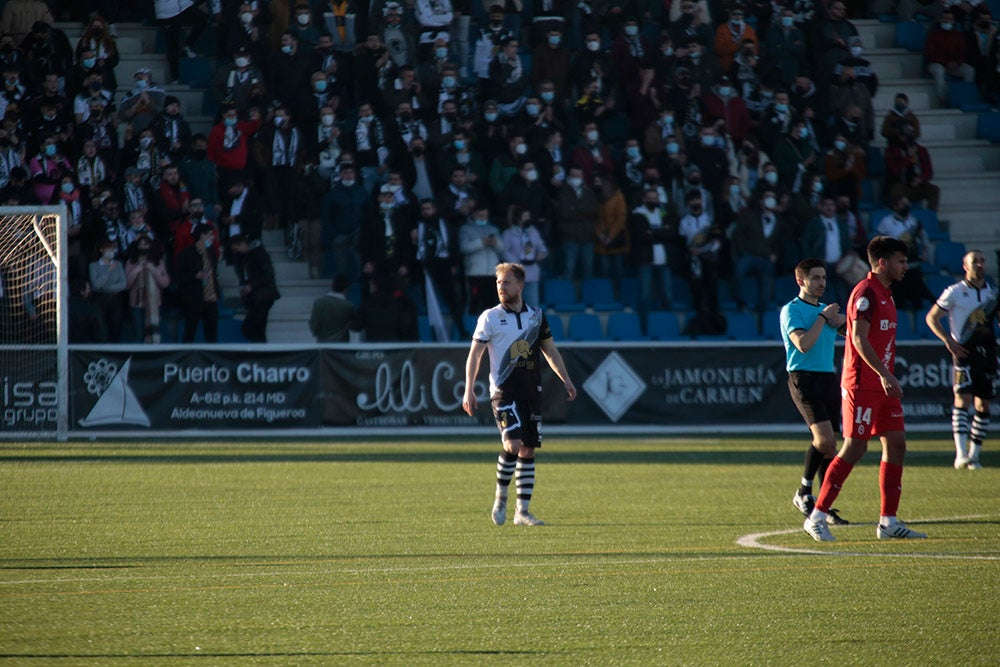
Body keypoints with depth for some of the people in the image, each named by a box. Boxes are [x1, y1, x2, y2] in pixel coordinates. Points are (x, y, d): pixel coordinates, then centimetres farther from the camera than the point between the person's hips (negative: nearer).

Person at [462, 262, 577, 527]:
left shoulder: (536, 315, 11)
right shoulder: (490, 317, -1)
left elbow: (550, 350, 20)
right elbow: (474, 354, -2)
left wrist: (566, 379, 12)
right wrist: (469, 390, -10)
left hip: (531, 392, 4)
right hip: (504, 392, -4)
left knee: (529, 449, 3)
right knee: (513, 444, -19)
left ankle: (523, 512, 7)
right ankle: (500, 497, 2)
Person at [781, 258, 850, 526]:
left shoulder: (826, 309, 19)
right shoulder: (792, 310, -4)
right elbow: (803, 343, -19)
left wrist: (840, 321, 2)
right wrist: (822, 317, -12)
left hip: (829, 378, 7)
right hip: (804, 379, -7)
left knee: (829, 444, 4)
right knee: (825, 438, -20)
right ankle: (804, 492, -3)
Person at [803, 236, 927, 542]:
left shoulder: (885, 294, 17)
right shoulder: (865, 292, -12)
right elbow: (859, 338, -21)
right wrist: (884, 375, -27)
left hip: (883, 385, 10)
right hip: (862, 386, -10)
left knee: (896, 445, 5)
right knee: (854, 448, -9)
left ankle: (889, 522, 8)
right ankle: (817, 516, -3)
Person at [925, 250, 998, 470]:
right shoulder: (955, 292, -1)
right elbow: (932, 318, 2)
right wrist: (948, 341, -9)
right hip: (965, 353, -5)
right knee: (963, 398, -17)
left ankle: (974, 454, 15)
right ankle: (961, 454, -23)